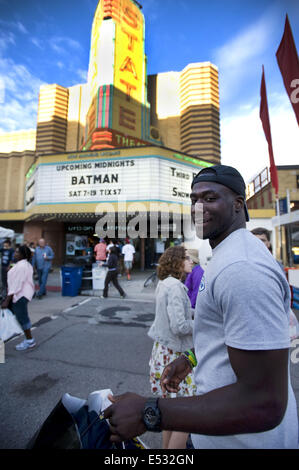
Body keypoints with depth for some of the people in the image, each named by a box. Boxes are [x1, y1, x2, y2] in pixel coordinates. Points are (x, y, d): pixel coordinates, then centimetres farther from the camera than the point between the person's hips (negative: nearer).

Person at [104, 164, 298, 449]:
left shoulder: (243, 268, -31)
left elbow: (265, 404, -31)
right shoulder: (226, 255, 4)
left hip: (241, 437, -8)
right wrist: (191, 358, 12)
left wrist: (149, 414, -27)